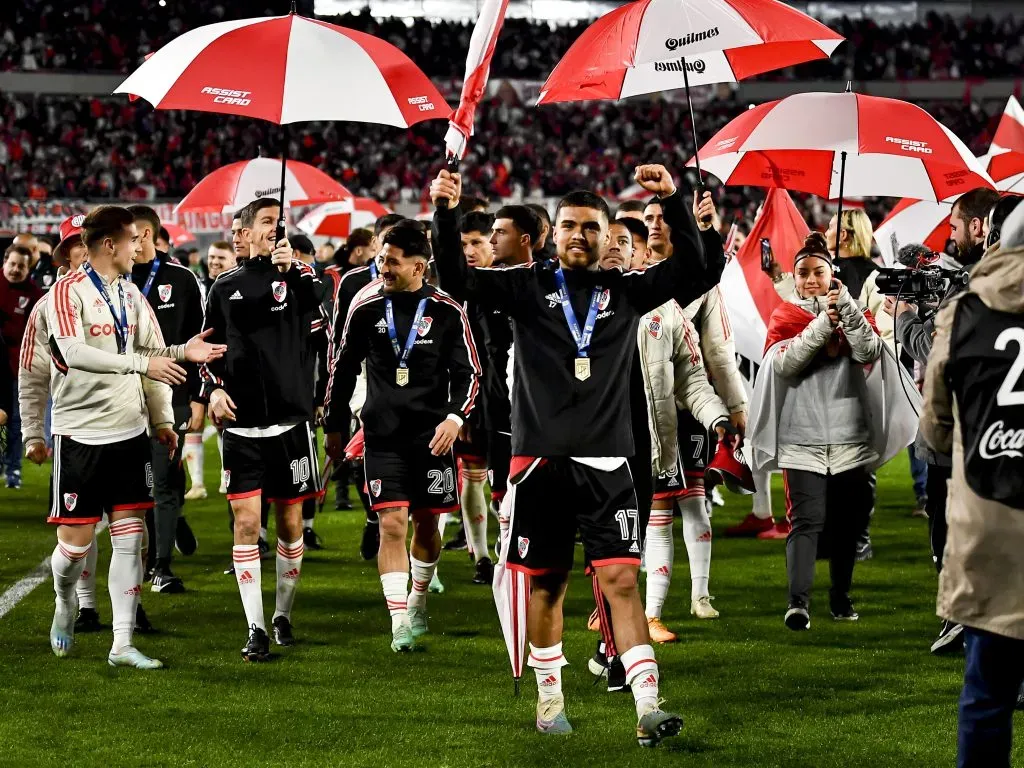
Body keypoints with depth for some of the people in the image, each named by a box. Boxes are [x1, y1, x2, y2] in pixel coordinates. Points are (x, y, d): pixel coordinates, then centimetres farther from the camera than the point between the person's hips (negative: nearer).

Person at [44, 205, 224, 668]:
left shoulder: (131, 294, 12)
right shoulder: (68, 291, -10)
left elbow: (153, 354, 17)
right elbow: (74, 353, -24)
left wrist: (162, 418, 10)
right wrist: (141, 362, -28)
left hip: (129, 432, 6)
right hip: (80, 433, -6)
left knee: (129, 536, 0)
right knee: (75, 540, -1)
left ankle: (122, 644, 3)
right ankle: (65, 604, 30)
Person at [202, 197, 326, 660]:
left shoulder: (297, 275, 2)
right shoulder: (226, 287, 9)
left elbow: (319, 298, -21)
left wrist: (292, 268, -39)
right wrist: (214, 388, -3)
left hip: (290, 420, 0)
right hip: (241, 423, 1)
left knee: (290, 523, 8)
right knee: (246, 522, -6)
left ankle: (283, 615, 24)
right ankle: (255, 629, -3)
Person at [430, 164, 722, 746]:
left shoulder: (627, 290, 7)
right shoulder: (529, 287, 4)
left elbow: (697, 273, -2)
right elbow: (459, 277, -5)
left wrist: (675, 204, -14)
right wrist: (447, 215, -21)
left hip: (606, 460, 0)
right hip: (539, 459, 0)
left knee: (621, 578, -9)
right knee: (546, 582, 10)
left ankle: (648, 708, -12)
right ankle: (550, 697, 25)